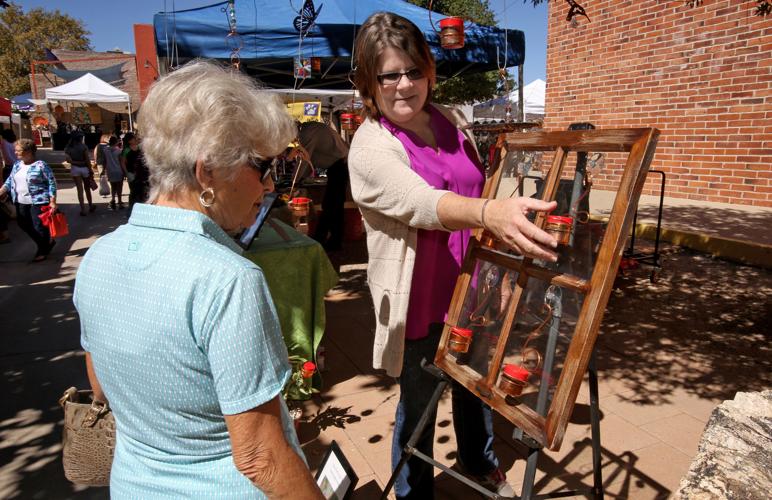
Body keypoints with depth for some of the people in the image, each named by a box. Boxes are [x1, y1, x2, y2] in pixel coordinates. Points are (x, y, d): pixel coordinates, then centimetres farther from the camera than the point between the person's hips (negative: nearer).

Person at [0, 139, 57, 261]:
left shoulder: (41, 165, -13)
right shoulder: (17, 164, 8)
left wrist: (52, 201, -16)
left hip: (38, 202, -8)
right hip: (21, 202, 8)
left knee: (39, 227, -2)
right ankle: (47, 242, 31)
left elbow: (52, 183, -13)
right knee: (24, 225, 14)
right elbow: (10, 180, 17)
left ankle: (42, 251, 18)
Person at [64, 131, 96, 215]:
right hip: (84, 168, -2)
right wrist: (91, 170, -7)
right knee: (87, 189, 13)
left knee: (79, 189, 4)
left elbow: (68, 159, -12)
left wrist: (76, 162, -5)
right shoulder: (83, 146, -9)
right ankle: (91, 206, 26)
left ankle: (83, 209, 3)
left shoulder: (68, 148, 0)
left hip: (75, 169, 2)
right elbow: (87, 159, -12)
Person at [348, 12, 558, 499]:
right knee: (419, 403, 12)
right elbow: (423, 203, -36)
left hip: (469, 289, 6)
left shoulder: (450, 121, 2)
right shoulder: (370, 148, -18)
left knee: (475, 383, 25)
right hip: (418, 299, -6)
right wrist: (490, 212, -53)